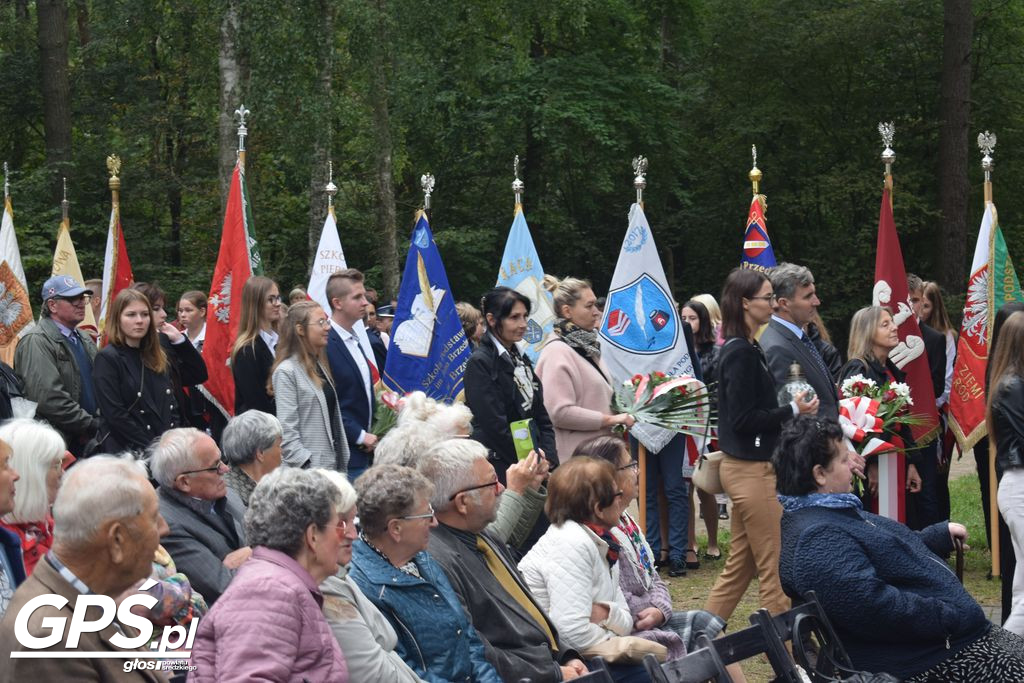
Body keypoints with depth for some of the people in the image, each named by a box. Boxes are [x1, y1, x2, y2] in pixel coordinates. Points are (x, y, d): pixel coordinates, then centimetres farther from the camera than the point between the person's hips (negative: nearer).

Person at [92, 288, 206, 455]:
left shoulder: (159, 355, 15)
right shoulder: (107, 359, -2)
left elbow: (199, 375, 19)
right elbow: (115, 414, -9)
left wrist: (179, 340, 9)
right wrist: (151, 448, -12)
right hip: (127, 451, -5)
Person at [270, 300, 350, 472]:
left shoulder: (319, 365, 17)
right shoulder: (286, 372, -9)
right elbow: (286, 430, -14)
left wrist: (342, 463, 15)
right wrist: (307, 466, -19)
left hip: (333, 464, 8)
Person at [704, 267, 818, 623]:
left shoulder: (745, 349, 13)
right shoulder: (742, 353, -17)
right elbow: (743, 420, -20)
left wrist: (788, 406, 6)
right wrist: (792, 410, -13)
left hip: (744, 468, 10)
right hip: (751, 470, -10)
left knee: (740, 565, 16)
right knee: (775, 568, -3)